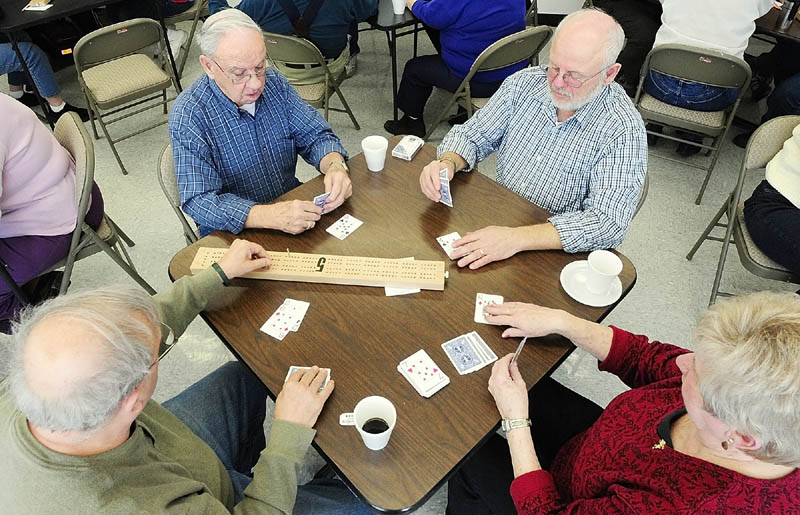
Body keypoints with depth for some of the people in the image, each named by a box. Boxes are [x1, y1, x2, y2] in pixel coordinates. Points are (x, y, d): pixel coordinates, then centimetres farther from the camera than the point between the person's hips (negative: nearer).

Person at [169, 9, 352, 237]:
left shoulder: (274, 83, -2)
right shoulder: (188, 116, -19)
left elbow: (315, 136, 3)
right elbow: (198, 201, -24)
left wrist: (335, 165, -21)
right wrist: (272, 216, -40)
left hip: (293, 208, 4)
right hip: (233, 234, -4)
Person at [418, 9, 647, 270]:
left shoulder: (624, 130, -19)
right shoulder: (524, 83, -5)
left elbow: (608, 222, -27)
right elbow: (471, 135, 4)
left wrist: (516, 238, -38)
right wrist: (447, 163, -21)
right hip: (496, 223, 5)